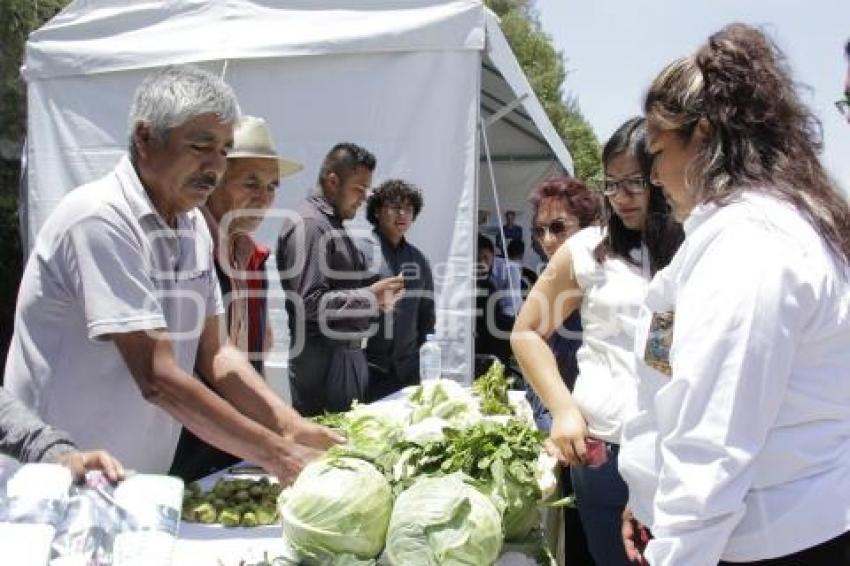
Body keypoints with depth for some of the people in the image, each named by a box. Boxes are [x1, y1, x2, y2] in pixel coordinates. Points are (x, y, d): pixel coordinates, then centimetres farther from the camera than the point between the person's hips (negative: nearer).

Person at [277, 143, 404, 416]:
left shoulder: (333, 224, 17)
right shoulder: (307, 225, -15)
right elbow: (310, 302, -23)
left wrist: (376, 298, 9)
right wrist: (370, 297, -19)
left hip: (348, 352, 10)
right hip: (324, 360, -10)